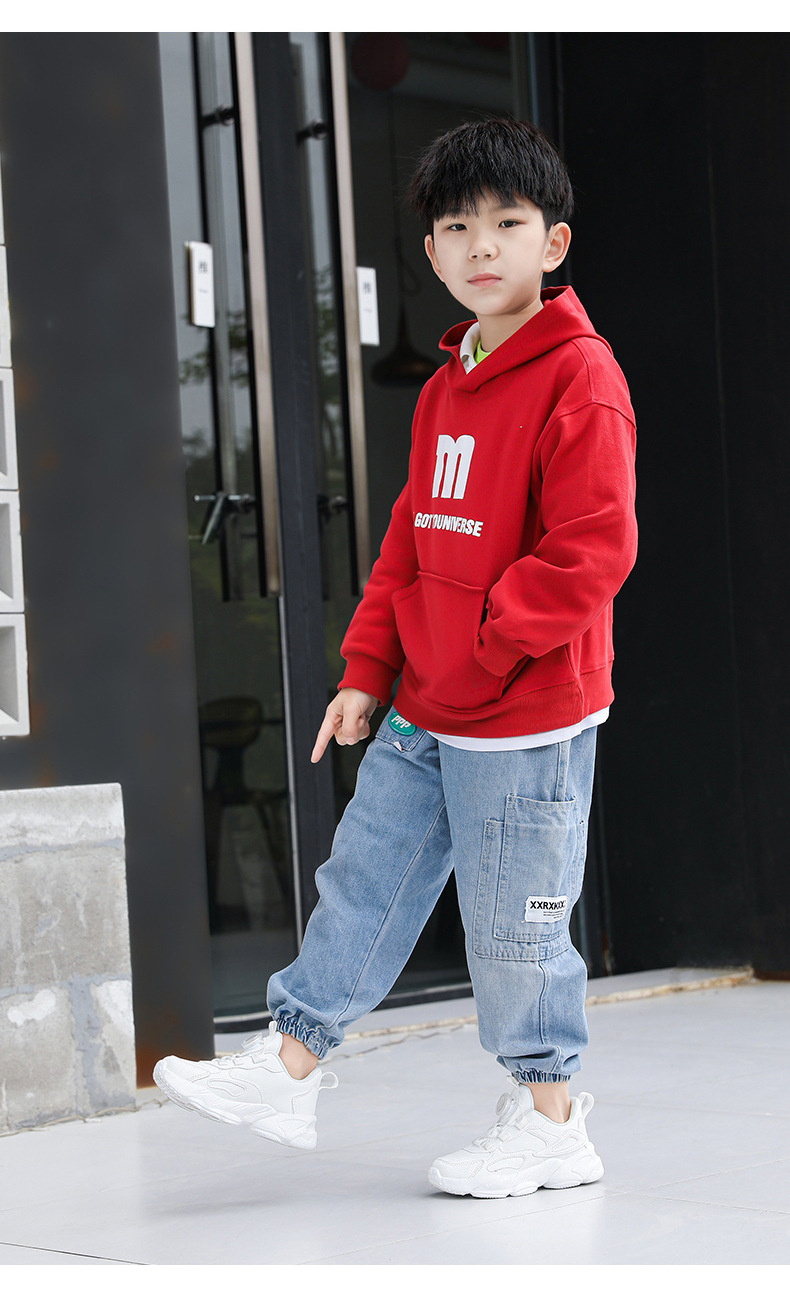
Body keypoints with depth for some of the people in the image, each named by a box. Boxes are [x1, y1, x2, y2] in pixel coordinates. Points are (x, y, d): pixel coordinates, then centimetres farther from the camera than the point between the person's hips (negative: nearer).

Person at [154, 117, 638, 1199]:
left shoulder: (579, 379, -15)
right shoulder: (447, 387, 12)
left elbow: (592, 552, -20)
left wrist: (481, 646, -19)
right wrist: (367, 671, 11)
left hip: (527, 720, -8)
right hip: (423, 714, 8)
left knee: (513, 919, 2)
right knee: (365, 876, 12)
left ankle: (550, 1123, 17)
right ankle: (289, 1071, 23)